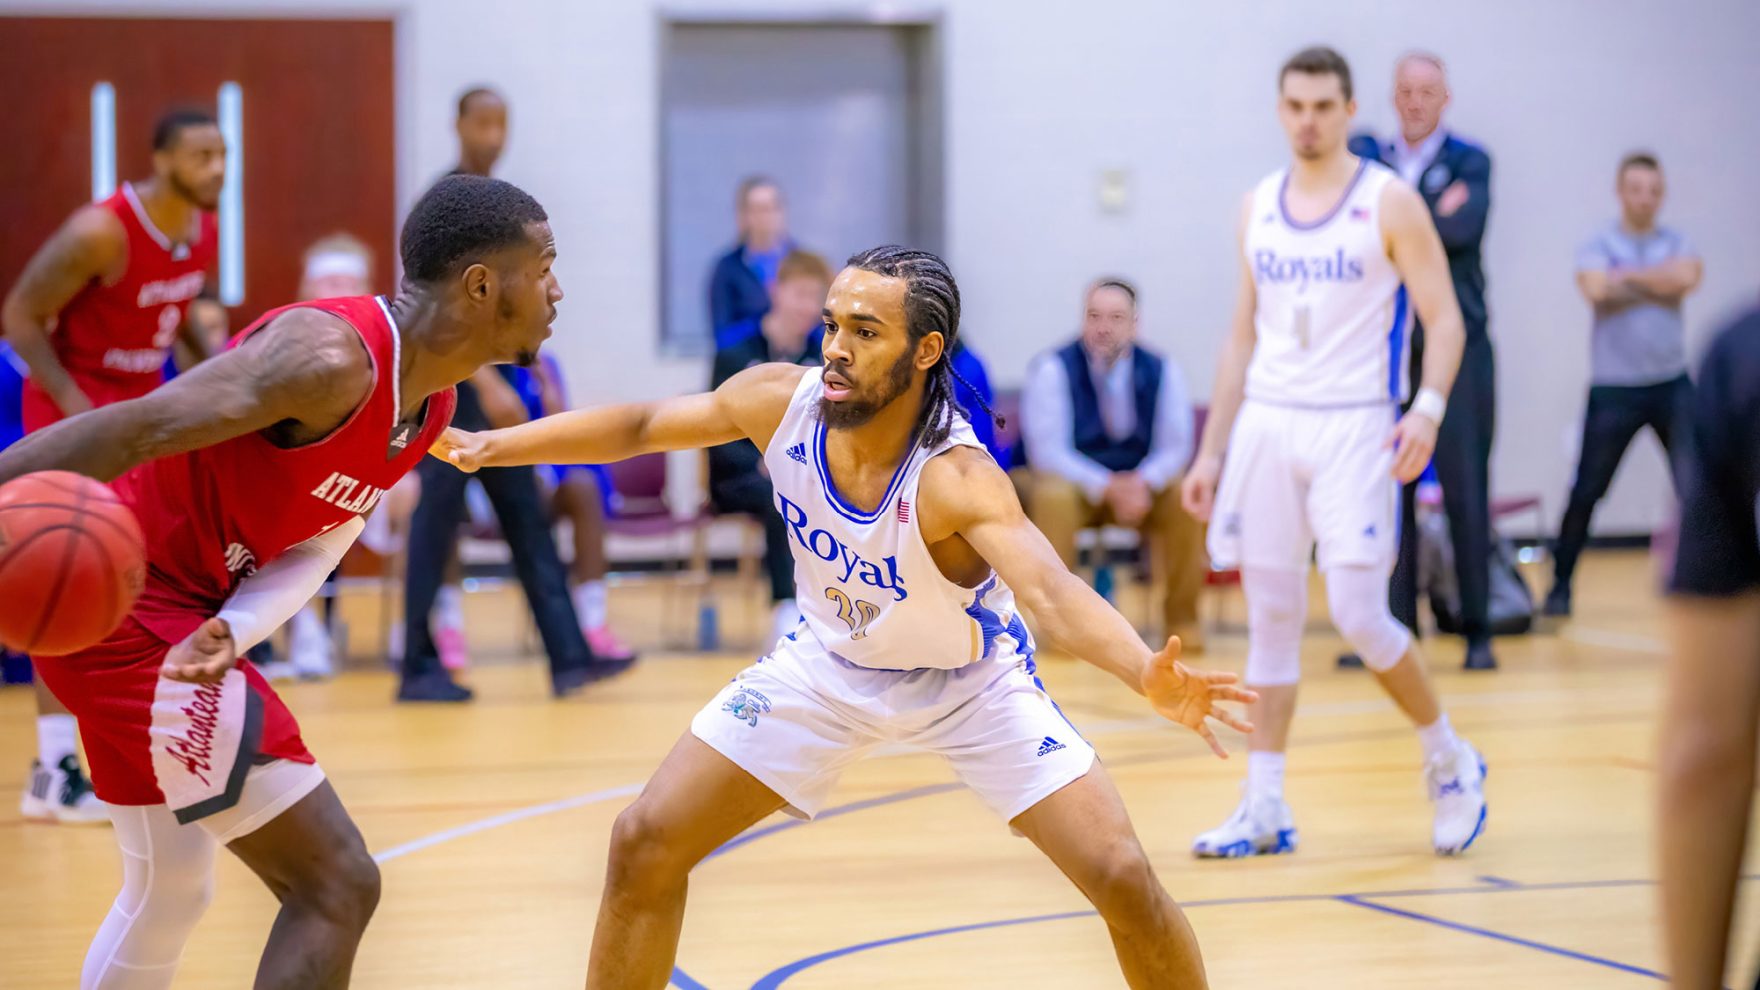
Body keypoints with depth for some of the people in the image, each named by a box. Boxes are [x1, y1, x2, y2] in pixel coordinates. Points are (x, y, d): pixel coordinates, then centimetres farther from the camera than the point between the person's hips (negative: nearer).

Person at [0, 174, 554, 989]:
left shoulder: (430, 408, 7)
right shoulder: (333, 358, -23)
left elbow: (315, 546, 1)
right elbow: (129, 430, -29)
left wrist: (235, 629, -19)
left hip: (177, 609, 10)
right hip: (122, 603, -10)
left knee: (166, 895, 24)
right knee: (336, 885, -8)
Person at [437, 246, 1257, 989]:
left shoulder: (958, 480, -37)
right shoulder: (781, 402, -23)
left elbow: (1053, 593, -54)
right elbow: (643, 426, -3)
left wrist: (1151, 677, -73)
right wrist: (491, 446, -3)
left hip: (967, 679, -4)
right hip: (828, 665, 4)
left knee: (1122, 880, -16)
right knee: (646, 845, -3)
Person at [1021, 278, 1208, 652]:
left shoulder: (1162, 371, -3)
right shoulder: (1053, 369, -12)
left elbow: (1175, 446, -5)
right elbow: (1048, 451, -17)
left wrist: (1142, 483, -28)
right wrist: (1108, 488, -30)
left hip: (1143, 486, 2)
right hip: (1076, 484, -2)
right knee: (1053, 498, -36)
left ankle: (1182, 620, -12)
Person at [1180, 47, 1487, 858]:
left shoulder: (1390, 202, -4)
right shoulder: (1258, 207, 10)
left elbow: (1444, 320, -6)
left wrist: (1428, 408, -23)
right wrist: (1211, 453, 12)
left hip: (1351, 430, -5)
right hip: (1266, 425, 5)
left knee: (1358, 614, -11)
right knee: (1270, 616, 5)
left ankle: (1450, 762, 12)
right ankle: (1264, 807, 9)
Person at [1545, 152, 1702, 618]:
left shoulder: (1676, 243, 8)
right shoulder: (1598, 246, 0)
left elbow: (1688, 276, -15)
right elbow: (1596, 288, -21)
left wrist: (1629, 276, -10)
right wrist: (1660, 282, -8)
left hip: (1672, 383, 2)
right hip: (1614, 387, -2)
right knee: (1587, 491, 0)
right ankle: (1560, 584, 13)